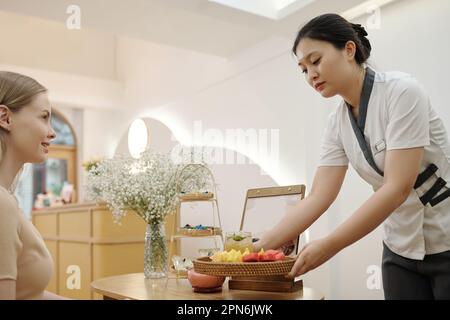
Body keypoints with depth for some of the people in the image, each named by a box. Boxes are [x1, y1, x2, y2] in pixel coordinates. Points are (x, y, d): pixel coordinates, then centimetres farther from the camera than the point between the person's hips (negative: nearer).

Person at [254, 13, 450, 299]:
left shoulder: (401, 91, -20)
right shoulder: (337, 124, -2)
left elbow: (398, 187, -26)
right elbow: (319, 197, -6)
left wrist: (329, 246, -30)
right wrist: (260, 248, -14)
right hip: (402, 249, 5)